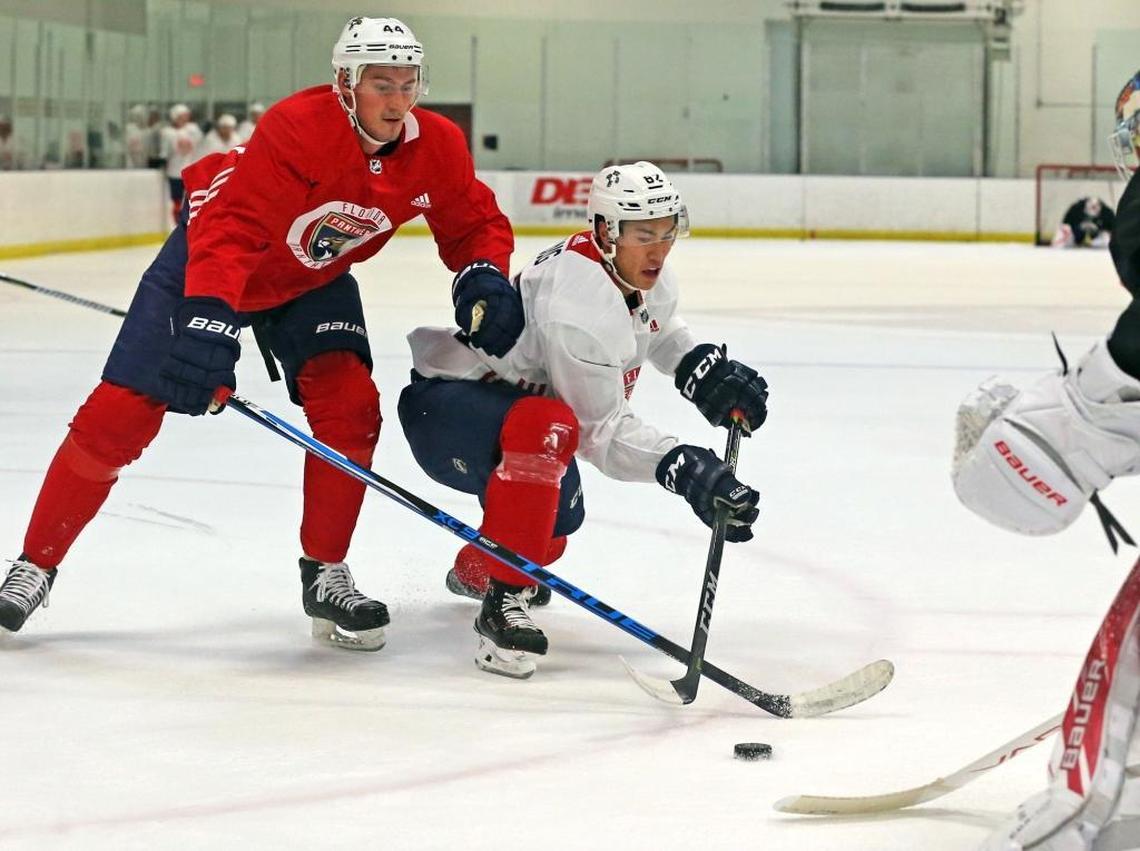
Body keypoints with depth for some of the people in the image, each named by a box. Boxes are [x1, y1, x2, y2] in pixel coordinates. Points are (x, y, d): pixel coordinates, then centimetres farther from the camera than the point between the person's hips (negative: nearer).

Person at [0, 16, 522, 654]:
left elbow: (476, 223, -3)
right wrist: (209, 315, -56)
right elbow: (232, 224, -43)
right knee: (120, 413, -7)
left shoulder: (437, 148, -18)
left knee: (351, 406, -17)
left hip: (315, 283, 5)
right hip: (211, 258, -4)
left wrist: (484, 274, -25)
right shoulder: (300, 128, -36)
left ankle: (326, 576, 0)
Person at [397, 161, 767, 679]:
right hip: (442, 404, -10)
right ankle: (503, 603, -34)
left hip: (504, 397, 10)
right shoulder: (580, 303, -32)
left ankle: (474, 572, 58)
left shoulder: (644, 276, -3)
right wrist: (683, 469, -41)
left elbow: (659, 328, 20)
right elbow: (602, 432, -29)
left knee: (556, 522, 22)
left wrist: (706, 370, 0)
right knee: (548, 424, -40)